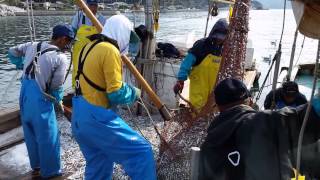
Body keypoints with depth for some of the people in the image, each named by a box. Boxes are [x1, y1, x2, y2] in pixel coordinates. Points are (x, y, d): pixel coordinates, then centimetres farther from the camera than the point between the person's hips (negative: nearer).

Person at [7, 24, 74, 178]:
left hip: (24, 97, 8)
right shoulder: (60, 57, -15)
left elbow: (12, 52, 18)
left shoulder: (32, 45, 4)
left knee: (30, 134, 22)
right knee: (47, 137, 10)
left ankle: (36, 166, 41)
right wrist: (59, 101, 7)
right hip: (40, 100, -7)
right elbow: (56, 87, -11)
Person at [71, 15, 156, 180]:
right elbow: (117, 94, -17)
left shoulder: (90, 46, 14)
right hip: (95, 116, -10)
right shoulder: (110, 50, -14)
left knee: (98, 165, 20)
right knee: (141, 152, -6)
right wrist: (134, 93, 2)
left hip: (79, 116, 10)